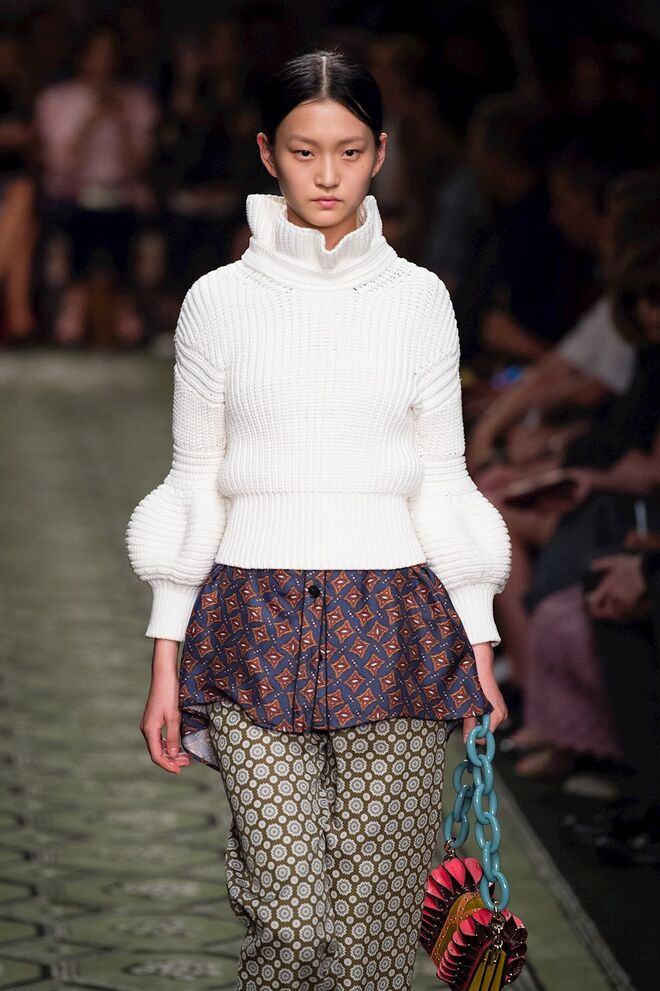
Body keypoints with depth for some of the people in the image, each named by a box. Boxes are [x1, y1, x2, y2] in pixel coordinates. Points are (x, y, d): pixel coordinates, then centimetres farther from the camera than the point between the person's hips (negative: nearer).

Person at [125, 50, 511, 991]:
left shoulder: (419, 298, 7)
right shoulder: (220, 299, 4)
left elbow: (441, 481, 10)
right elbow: (194, 485, 7)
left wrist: (478, 642, 5)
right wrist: (165, 661, 4)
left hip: (391, 622, 1)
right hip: (257, 624, -1)